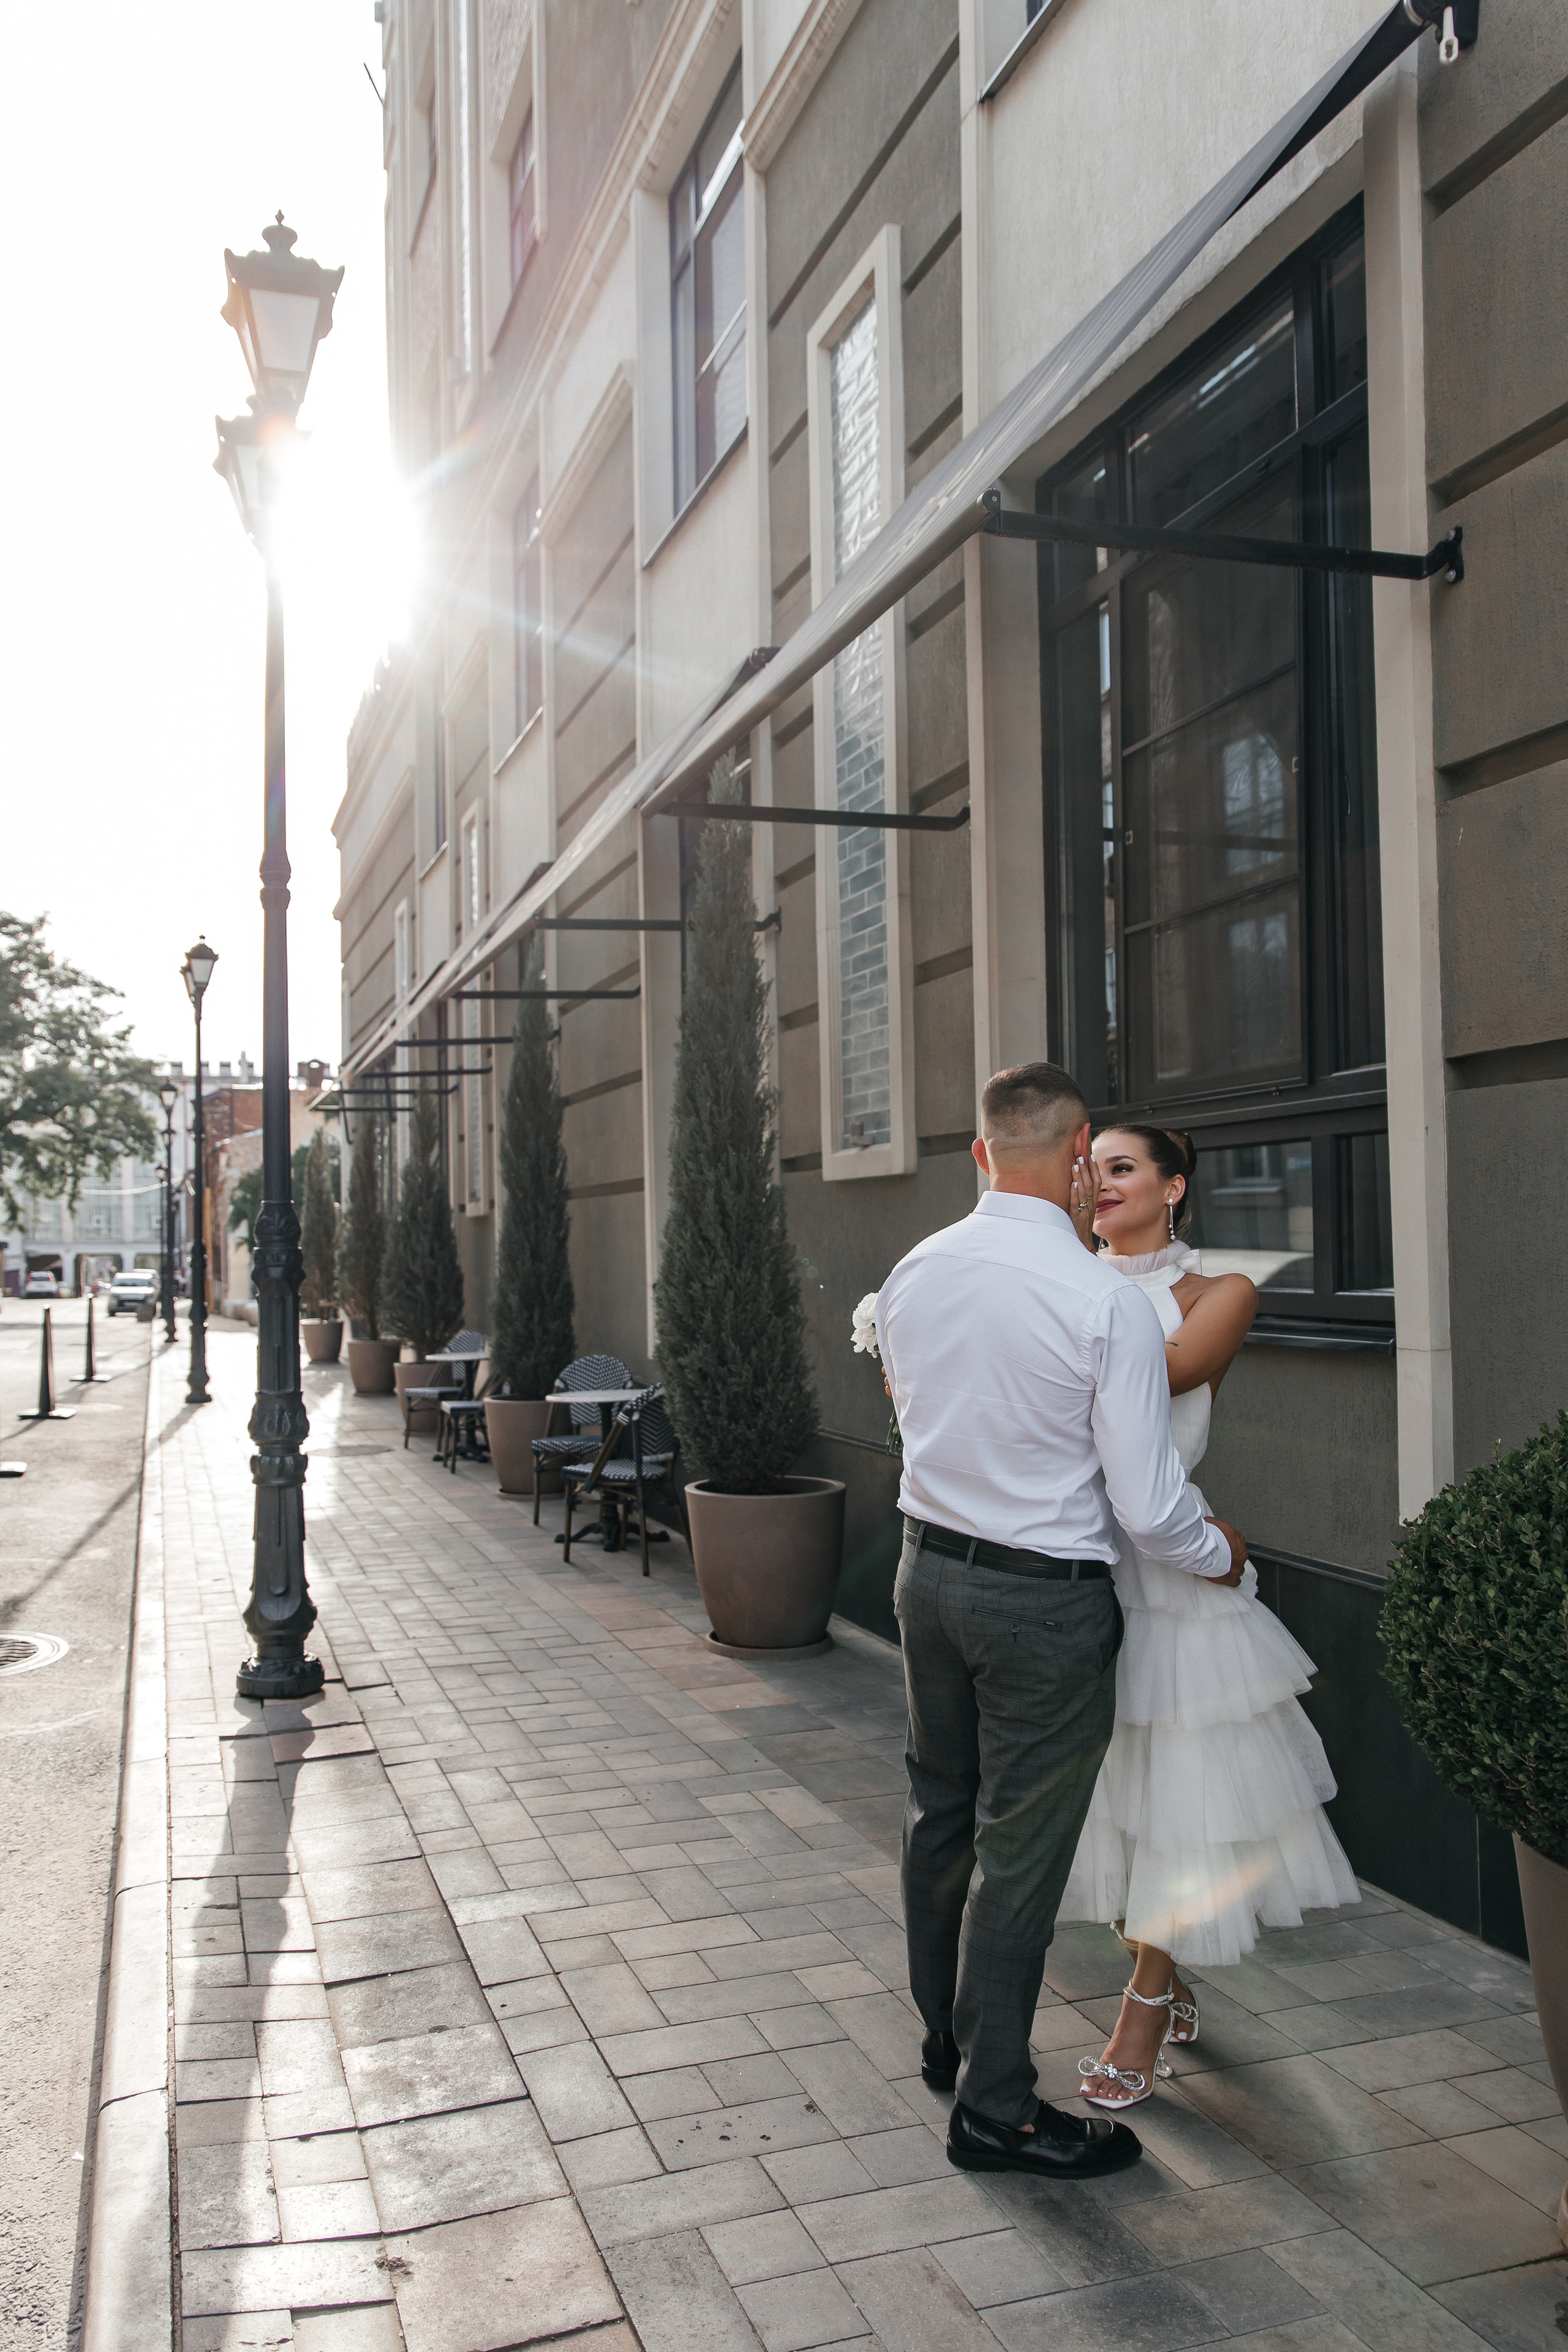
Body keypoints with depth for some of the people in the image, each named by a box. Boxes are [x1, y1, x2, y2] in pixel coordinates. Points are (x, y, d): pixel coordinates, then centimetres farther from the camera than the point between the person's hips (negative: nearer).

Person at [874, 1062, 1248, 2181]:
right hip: (1046, 1599, -6)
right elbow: (1146, 1507, -18)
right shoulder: (1107, 1301, -22)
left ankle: (949, 2038, 43)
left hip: (929, 1571, 7)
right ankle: (995, 2108, 23)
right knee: (1018, 1855, 7)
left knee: (940, 1817, 22)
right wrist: (1220, 1553, 2)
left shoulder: (912, 1273, -3)